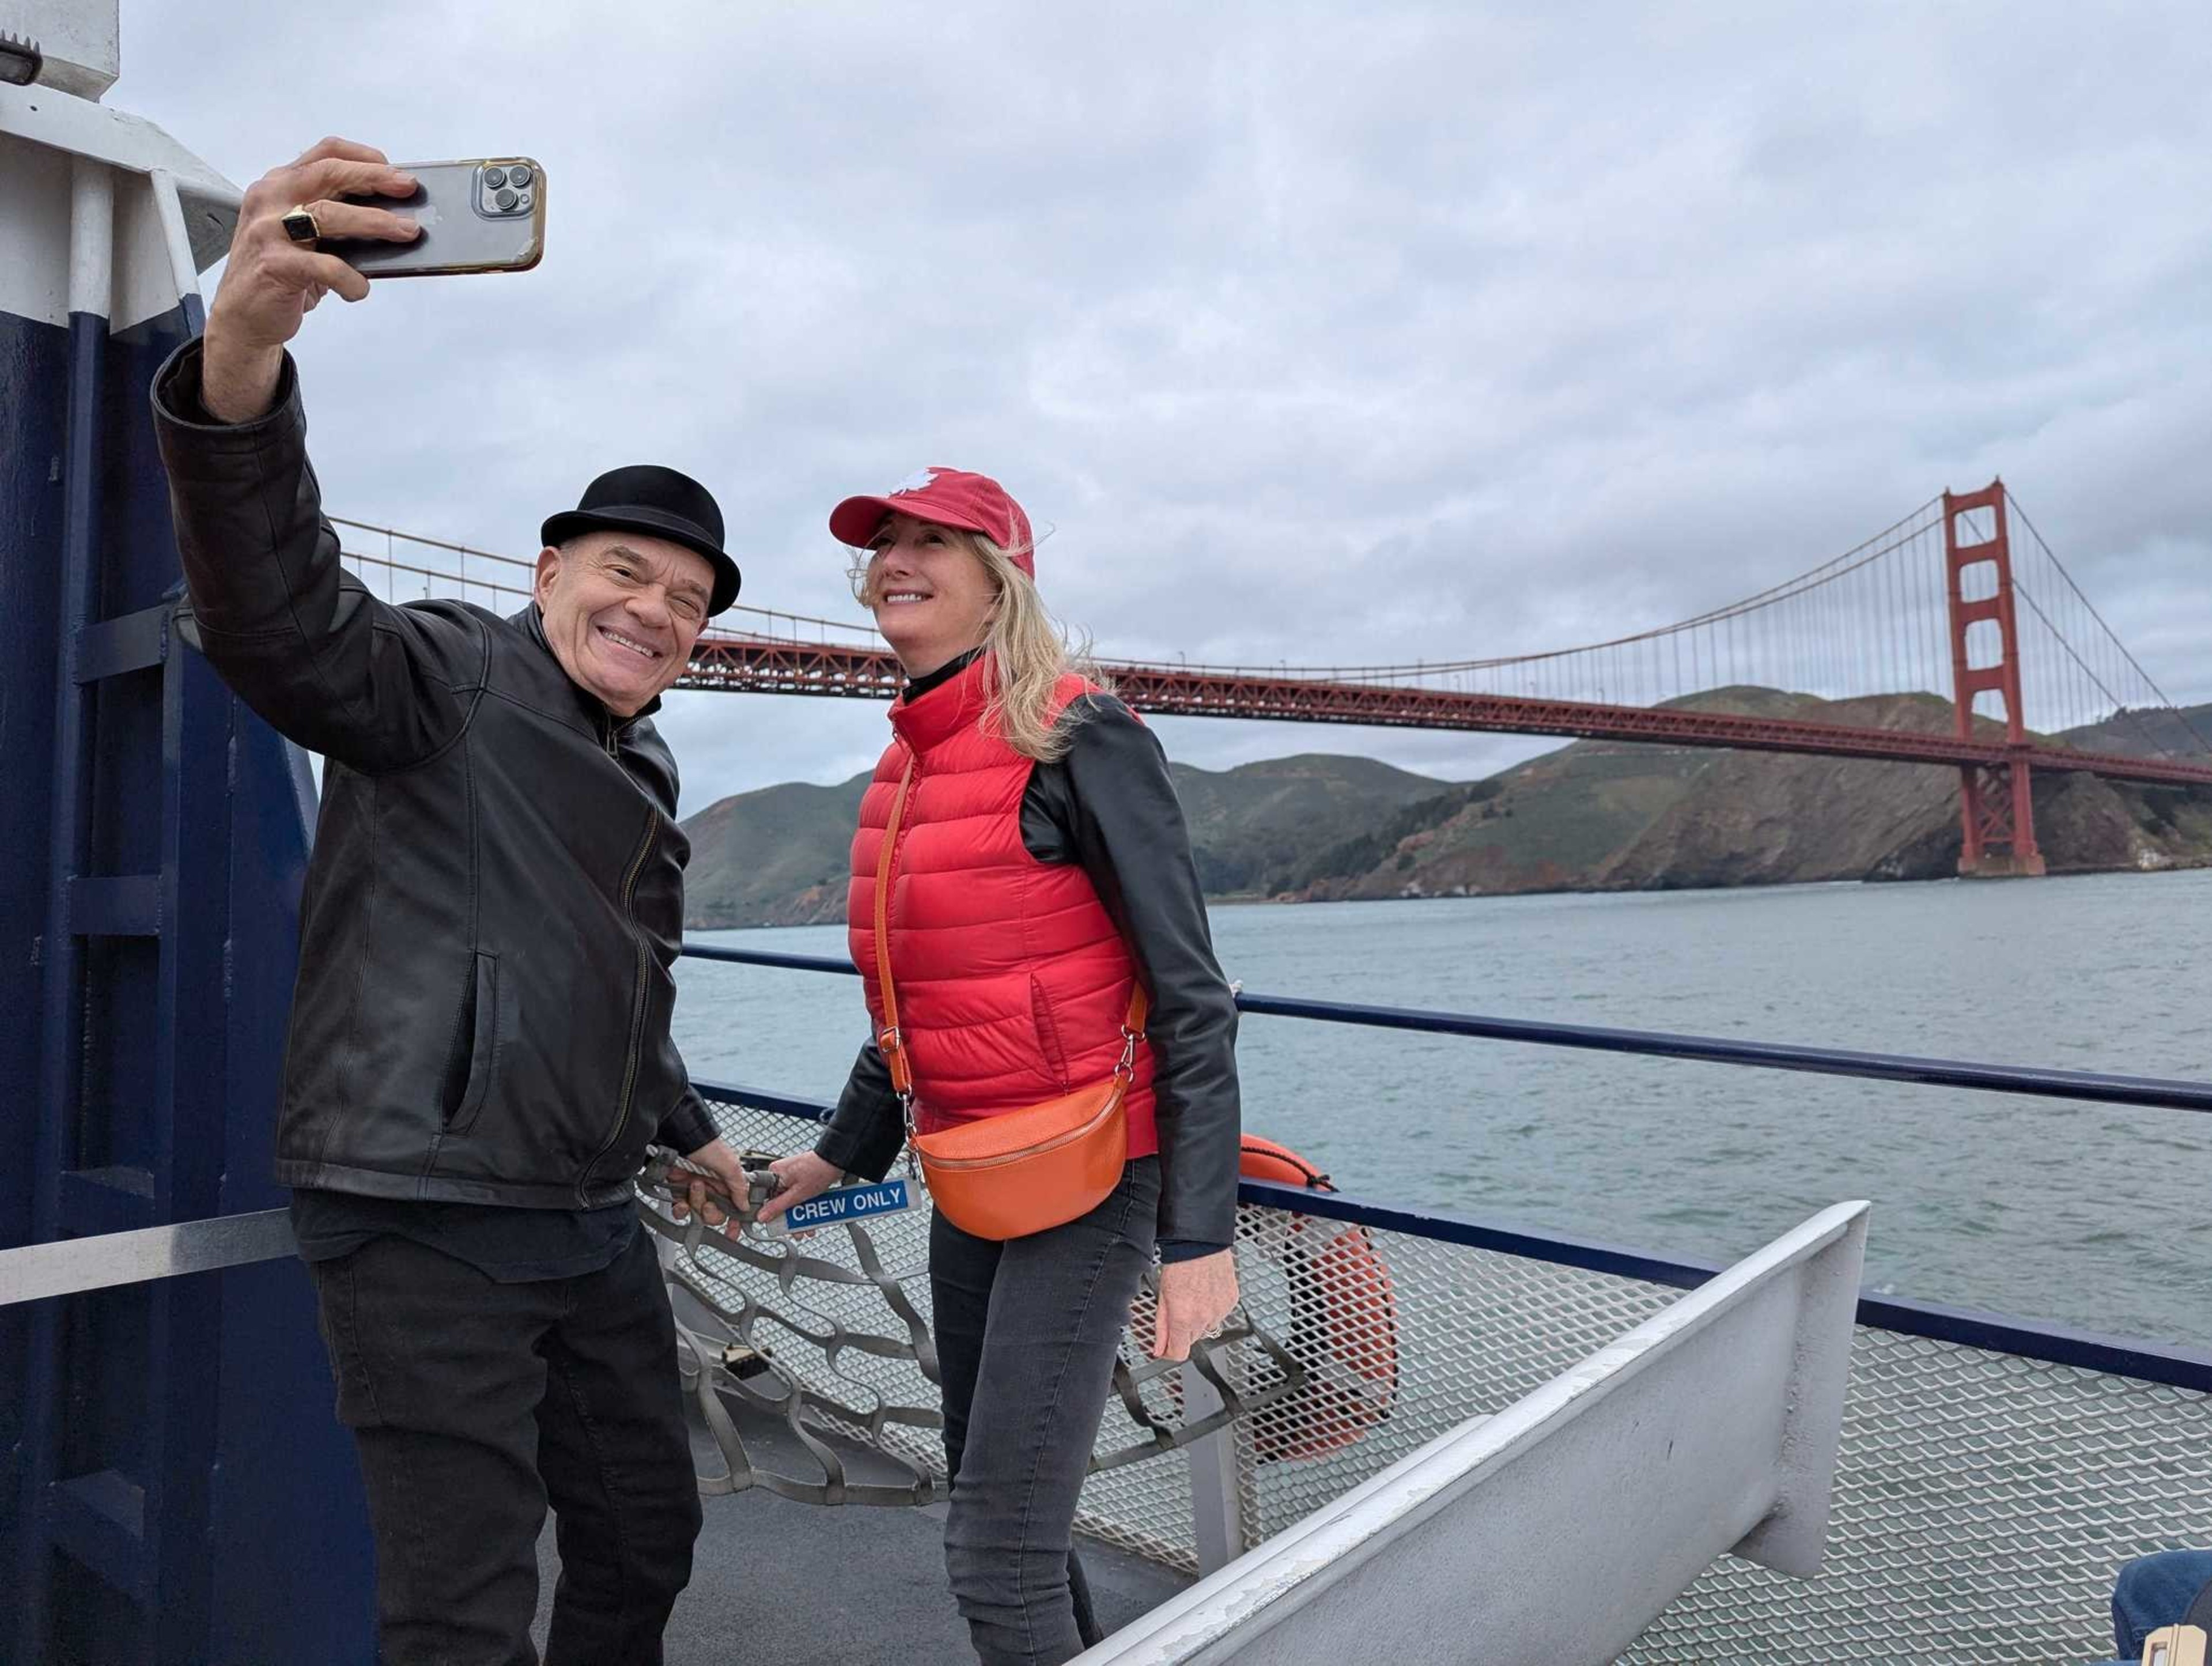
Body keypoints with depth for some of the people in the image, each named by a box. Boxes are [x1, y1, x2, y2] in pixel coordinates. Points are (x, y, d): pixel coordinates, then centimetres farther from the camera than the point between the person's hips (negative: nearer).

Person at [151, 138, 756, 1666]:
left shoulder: (647, 779, 15)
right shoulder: (450, 682, -9)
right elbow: (279, 619, -31)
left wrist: (687, 1128, 35)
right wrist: (240, 364, -49)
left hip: (590, 1223, 8)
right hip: (426, 1223, -8)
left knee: (646, 1542, 20)